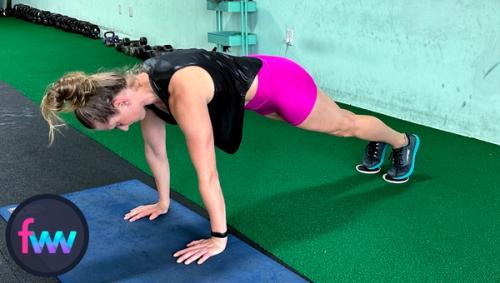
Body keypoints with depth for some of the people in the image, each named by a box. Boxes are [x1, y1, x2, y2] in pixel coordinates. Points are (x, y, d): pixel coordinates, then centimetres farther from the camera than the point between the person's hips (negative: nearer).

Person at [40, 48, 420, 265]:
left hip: (278, 83, -7)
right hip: (254, 81, 7)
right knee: (336, 123, 31)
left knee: (344, 124, 20)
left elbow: (207, 174, -37)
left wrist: (219, 237, -27)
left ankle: (404, 143, 50)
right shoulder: (138, 87, -16)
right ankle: (376, 149, 59)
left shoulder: (183, 93, -43)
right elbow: (155, 149, -2)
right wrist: (163, 203, 8)